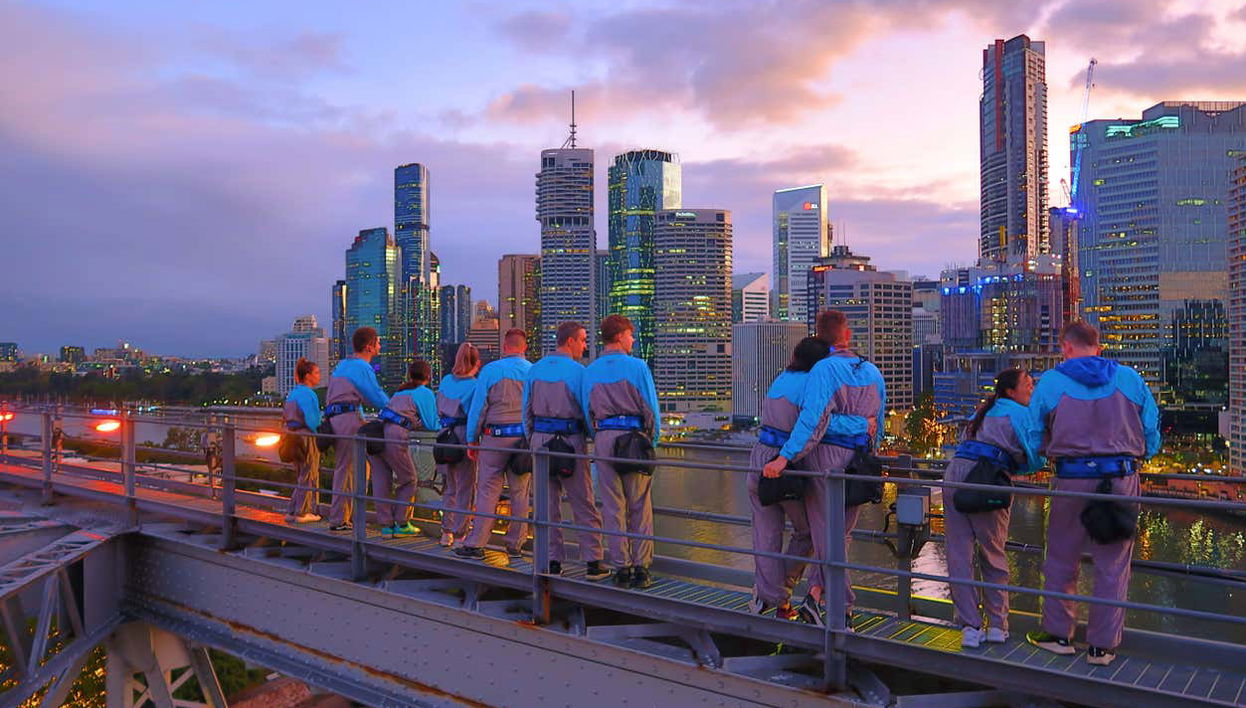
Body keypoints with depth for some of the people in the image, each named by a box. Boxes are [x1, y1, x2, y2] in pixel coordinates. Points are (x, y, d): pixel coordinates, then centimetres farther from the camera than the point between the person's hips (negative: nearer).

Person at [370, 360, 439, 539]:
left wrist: (414, 422, 33)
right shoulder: (425, 393, 6)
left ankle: (386, 525, 16)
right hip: (395, 437, -7)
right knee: (408, 481, 11)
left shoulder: (400, 391, 26)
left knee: (381, 482, 11)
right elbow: (432, 425, 4)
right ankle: (402, 525, 13)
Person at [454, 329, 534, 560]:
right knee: (520, 492, 9)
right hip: (525, 437, 2)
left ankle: (476, 544, 3)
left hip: (496, 436, -2)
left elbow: (478, 407, -1)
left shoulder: (491, 370, -2)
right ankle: (515, 545, 15)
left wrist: (472, 440, 6)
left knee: (488, 491, 1)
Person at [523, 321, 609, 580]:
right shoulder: (577, 371, -8)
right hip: (570, 440, -5)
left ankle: (553, 561, 12)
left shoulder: (535, 370, 10)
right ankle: (592, 562, 3)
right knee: (583, 503, 2)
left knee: (547, 503, 9)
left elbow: (526, 410, 12)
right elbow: (587, 410, -6)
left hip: (540, 439, 5)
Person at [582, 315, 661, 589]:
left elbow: (586, 411, 13)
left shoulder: (590, 371, 10)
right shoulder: (637, 366, -3)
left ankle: (621, 568, 10)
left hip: (603, 437, 4)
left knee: (613, 506, 7)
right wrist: (652, 442, 6)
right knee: (639, 505, 3)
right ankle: (641, 569, 6)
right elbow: (651, 408, -3)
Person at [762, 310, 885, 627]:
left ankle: (843, 609, 6)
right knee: (841, 532, 12)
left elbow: (813, 418, -22)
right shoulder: (873, 372, 11)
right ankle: (815, 594, 7)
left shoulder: (825, 368, -9)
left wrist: (785, 457, -25)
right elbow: (879, 424, 17)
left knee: (826, 532, 4)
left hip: (825, 456, -5)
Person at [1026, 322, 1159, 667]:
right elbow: (1152, 437, 9)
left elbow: (1035, 440, 4)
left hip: (1073, 480, -2)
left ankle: (1058, 633, 23)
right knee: (1113, 565, 9)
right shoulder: (1130, 379, 5)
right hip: (1122, 479, 2)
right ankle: (1103, 645, 15)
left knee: (1061, 560, 12)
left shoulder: (1050, 382, 0)